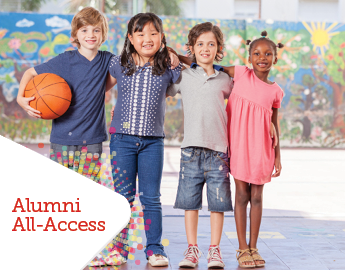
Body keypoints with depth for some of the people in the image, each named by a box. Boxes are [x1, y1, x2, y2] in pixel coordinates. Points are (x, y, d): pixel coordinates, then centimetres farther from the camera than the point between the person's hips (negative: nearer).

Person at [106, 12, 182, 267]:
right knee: (123, 195, 6)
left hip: (153, 141, 0)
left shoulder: (169, 68, 0)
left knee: (151, 197, 5)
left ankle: (155, 248, 15)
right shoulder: (119, 64, 2)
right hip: (122, 138, 0)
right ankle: (119, 247, 16)